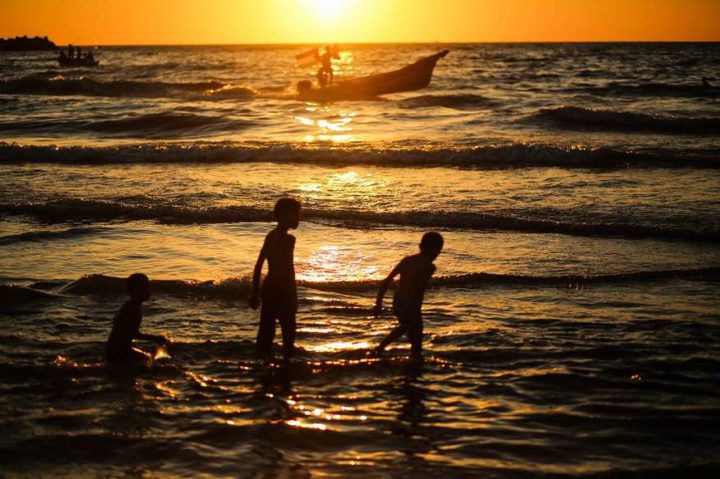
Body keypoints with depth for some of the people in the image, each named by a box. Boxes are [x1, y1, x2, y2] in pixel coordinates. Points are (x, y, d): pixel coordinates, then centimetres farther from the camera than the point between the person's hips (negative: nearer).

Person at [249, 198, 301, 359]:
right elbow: (289, 269, -18)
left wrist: (255, 293, 16)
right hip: (282, 290, -8)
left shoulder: (270, 236, 10)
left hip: (269, 287, 8)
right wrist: (293, 297, -14)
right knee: (288, 332, -1)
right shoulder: (288, 239, -14)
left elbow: (258, 266, 12)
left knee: (266, 330, 12)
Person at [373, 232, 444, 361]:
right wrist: (416, 314, -11)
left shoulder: (407, 260, 9)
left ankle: (380, 347, 30)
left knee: (406, 328, 32)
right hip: (410, 305, -7)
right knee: (416, 340, 7)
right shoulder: (429, 266, -9)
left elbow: (386, 281, 9)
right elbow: (419, 292, -18)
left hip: (397, 303, 7)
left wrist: (378, 303, 12)